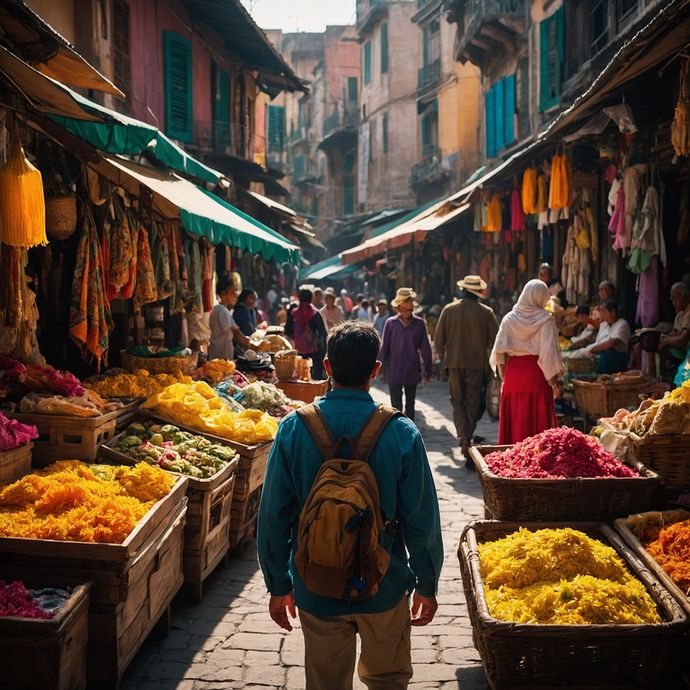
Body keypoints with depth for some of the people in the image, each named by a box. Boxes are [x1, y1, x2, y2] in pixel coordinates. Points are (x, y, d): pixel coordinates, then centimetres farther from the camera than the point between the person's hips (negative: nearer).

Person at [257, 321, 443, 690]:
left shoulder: (293, 428, -13)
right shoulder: (402, 434, -16)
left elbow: (273, 517, -7)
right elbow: (421, 521, -11)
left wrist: (278, 585, 6)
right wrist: (427, 586, 5)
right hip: (385, 589, 0)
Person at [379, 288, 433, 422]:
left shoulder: (419, 324, -2)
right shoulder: (391, 323, -2)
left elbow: (426, 349, 2)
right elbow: (384, 348, 4)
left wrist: (428, 371, 3)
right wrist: (383, 369, 3)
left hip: (412, 372, 1)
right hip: (394, 372, -1)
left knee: (410, 405, 11)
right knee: (396, 406, -1)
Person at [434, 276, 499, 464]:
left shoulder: (448, 310, -3)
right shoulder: (486, 312, -6)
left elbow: (438, 341, 0)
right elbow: (495, 341, -2)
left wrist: (445, 356, 17)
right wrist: (490, 358, 17)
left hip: (454, 363, 1)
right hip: (477, 363, -1)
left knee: (457, 401, 11)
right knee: (472, 404, 8)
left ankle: (463, 437, -7)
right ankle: (468, 440, 8)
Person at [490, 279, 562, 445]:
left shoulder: (509, 318, 5)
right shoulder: (546, 319, -5)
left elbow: (499, 349, 3)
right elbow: (550, 350, -11)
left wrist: (503, 372, 13)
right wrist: (553, 375, -4)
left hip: (513, 373, 3)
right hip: (536, 374, -3)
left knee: (514, 419, 9)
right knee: (538, 419, 2)